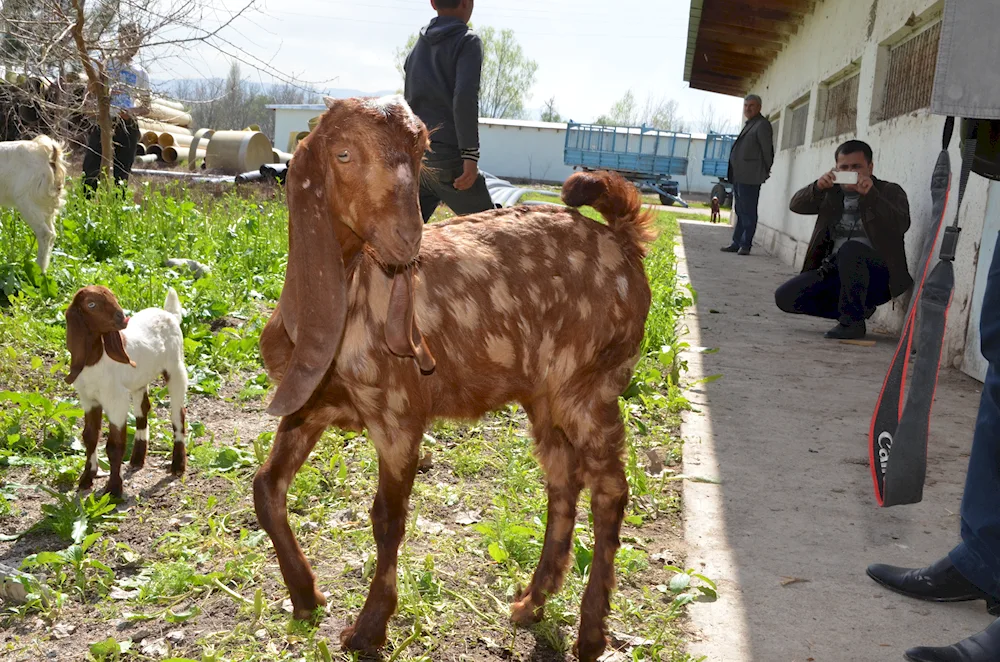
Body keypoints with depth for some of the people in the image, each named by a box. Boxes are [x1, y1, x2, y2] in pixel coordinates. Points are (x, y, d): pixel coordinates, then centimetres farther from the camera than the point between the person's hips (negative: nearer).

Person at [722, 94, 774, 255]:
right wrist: (733, 173, 16)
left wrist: (765, 172, -2)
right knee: (741, 212, 12)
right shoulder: (749, 125, 20)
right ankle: (737, 243, 16)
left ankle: (745, 245, -3)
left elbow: (767, 150, -8)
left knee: (748, 212, -6)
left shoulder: (762, 125, -8)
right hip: (739, 176, 9)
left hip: (750, 177, -9)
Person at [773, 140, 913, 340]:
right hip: (835, 271, 5)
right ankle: (858, 309, 3)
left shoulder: (889, 192, 3)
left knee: (851, 248, -36)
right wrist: (817, 187, -20)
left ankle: (853, 320, -20)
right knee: (785, 297, -12)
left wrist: (870, 194, -26)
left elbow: (902, 224, -17)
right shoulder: (833, 193, 15)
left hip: (876, 275, -5)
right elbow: (797, 205, 0)